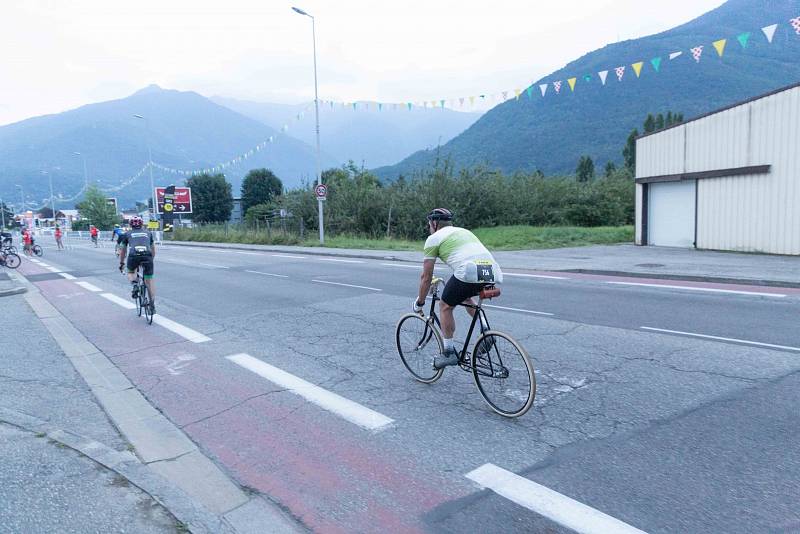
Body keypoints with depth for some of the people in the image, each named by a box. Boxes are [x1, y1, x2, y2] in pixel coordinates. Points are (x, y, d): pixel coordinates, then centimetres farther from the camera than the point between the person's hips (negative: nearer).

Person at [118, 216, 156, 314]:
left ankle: (133, 285, -1)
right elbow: (153, 249, 35)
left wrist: (121, 263, 42)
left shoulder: (127, 234, 24)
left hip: (133, 256, 0)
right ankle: (152, 305, 4)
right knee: (149, 280, 9)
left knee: (130, 272, 30)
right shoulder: (148, 233, 27)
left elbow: (123, 250, 30)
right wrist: (151, 260, 49)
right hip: (147, 256, 1)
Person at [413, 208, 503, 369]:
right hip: (493, 273, 7)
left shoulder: (433, 238, 14)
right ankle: (485, 329, 18)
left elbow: (426, 276, 15)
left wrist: (419, 303, 28)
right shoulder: (464, 231, 34)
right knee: (464, 296, 34)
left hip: (469, 271, -7)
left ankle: (449, 353, 19)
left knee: (445, 306, 17)